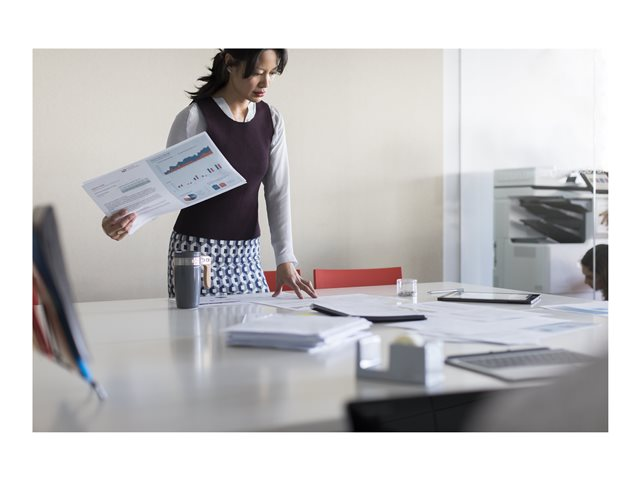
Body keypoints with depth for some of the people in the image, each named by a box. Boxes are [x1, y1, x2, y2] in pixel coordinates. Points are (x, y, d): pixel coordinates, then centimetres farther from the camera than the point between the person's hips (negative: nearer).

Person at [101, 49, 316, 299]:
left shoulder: (271, 120, 3)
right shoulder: (194, 118, -13)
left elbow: (278, 192, 2)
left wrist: (285, 260, -6)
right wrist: (126, 217, -31)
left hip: (247, 253, 5)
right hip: (197, 251, -4)